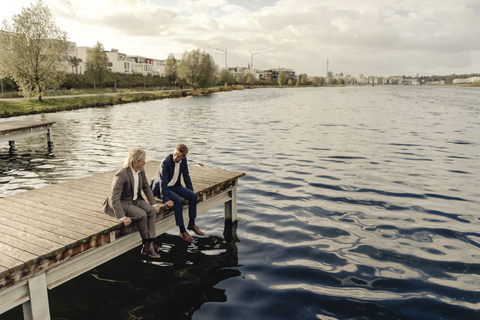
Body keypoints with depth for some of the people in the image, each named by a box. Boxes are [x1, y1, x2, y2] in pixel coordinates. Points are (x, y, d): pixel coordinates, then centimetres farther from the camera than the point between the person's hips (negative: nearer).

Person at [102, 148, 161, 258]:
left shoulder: (141, 171, -3)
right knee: (142, 215, -27)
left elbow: (146, 188, 11)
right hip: (122, 203, -7)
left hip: (135, 200, 7)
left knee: (152, 211, -17)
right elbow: (114, 198, -31)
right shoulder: (121, 175, -27)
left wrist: (154, 204, 2)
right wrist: (122, 217, -36)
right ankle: (146, 244, -6)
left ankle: (149, 245, -17)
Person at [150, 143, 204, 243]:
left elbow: (186, 176, 6)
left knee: (193, 196, -11)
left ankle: (191, 224, 6)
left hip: (174, 186, 7)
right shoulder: (165, 162, -26)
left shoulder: (183, 160, -6)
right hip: (161, 188, -6)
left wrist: (191, 191, 4)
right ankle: (182, 231, -19)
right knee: (178, 201, -30)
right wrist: (166, 199, -29)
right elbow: (162, 182, -25)